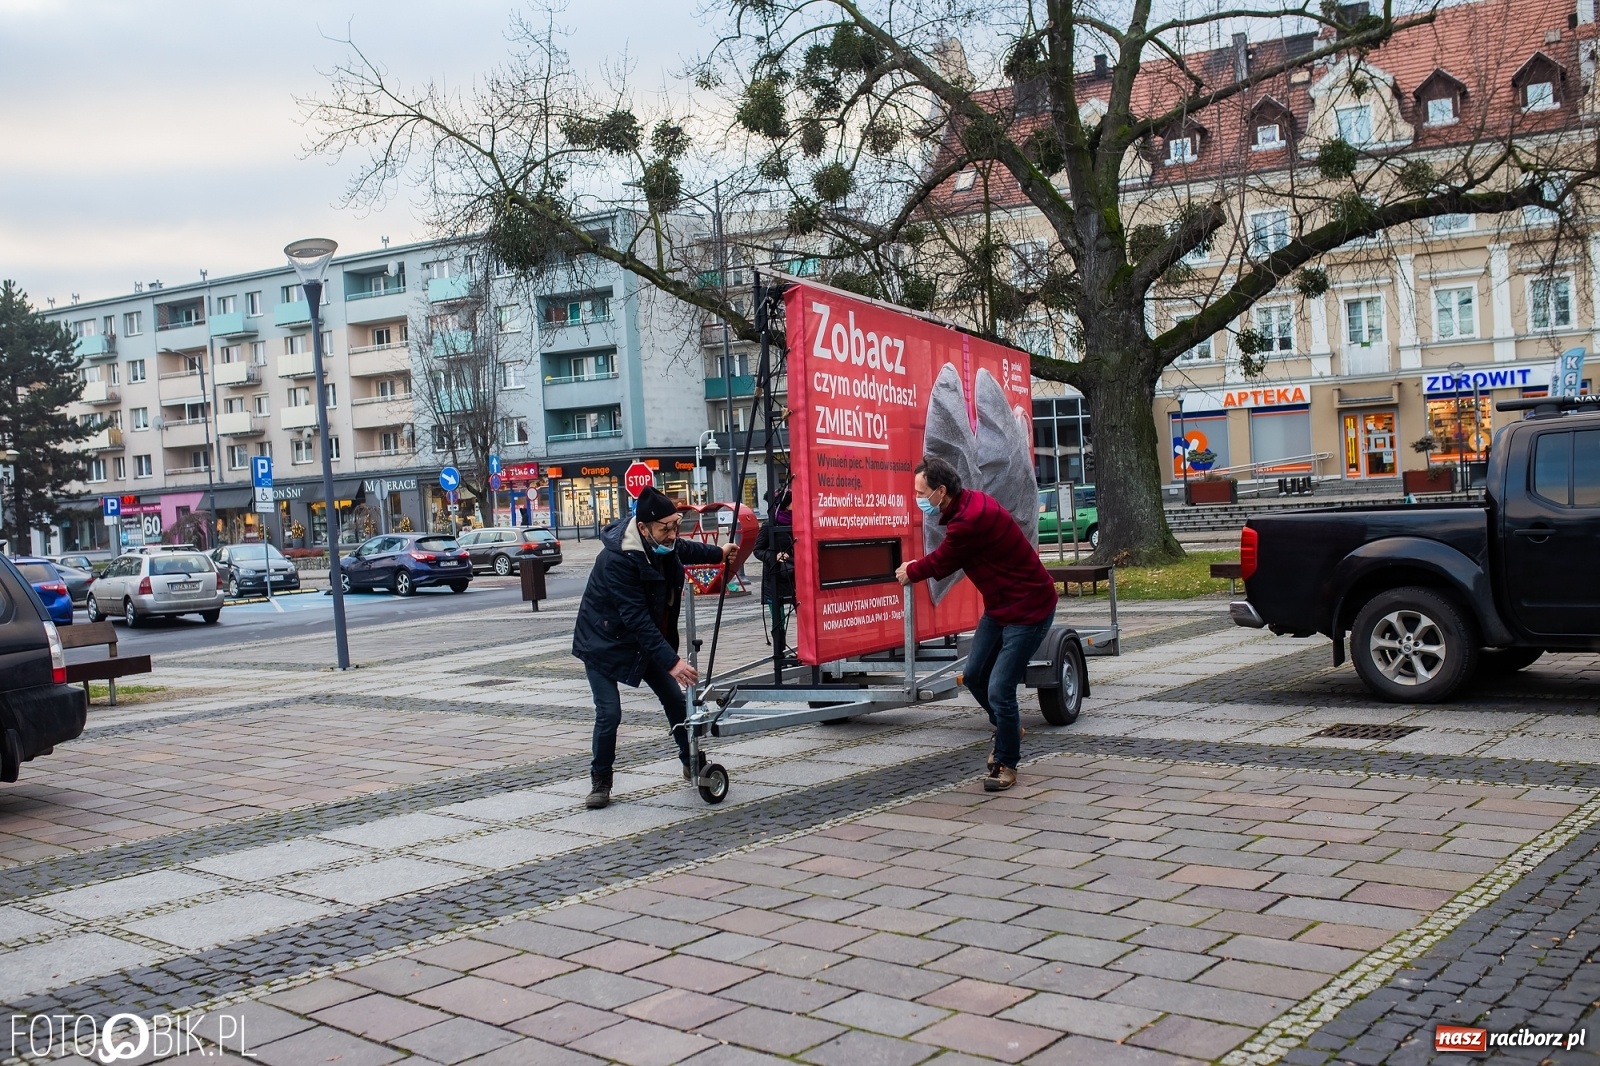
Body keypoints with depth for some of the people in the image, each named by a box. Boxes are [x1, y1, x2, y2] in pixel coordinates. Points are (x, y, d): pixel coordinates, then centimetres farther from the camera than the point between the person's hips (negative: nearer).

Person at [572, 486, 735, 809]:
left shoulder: (662, 543, -9)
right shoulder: (616, 560, -34)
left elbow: (684, 550, 19)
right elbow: (636, 618, -35)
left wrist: (718, 553, 23)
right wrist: (671, 661, -37)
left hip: (645, 638, 7)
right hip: (604, 642, -7)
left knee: (675, 699, 7)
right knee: (609, 713, -14)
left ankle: (691, 764, 25)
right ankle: (600, 781, 7)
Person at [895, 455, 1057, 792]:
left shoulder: (971, 520, -29)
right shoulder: (968, 505, 2)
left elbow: (942, 563, -14)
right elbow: (949, 558, 11)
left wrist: (911, 571, 5)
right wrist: (918, 567, -3)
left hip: (1028, 609, -10)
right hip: (1000, 606, 10)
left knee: (999, 690, -9)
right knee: (975, 675, 15)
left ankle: (1006, 764, 10)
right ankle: (1008, 729, 39)